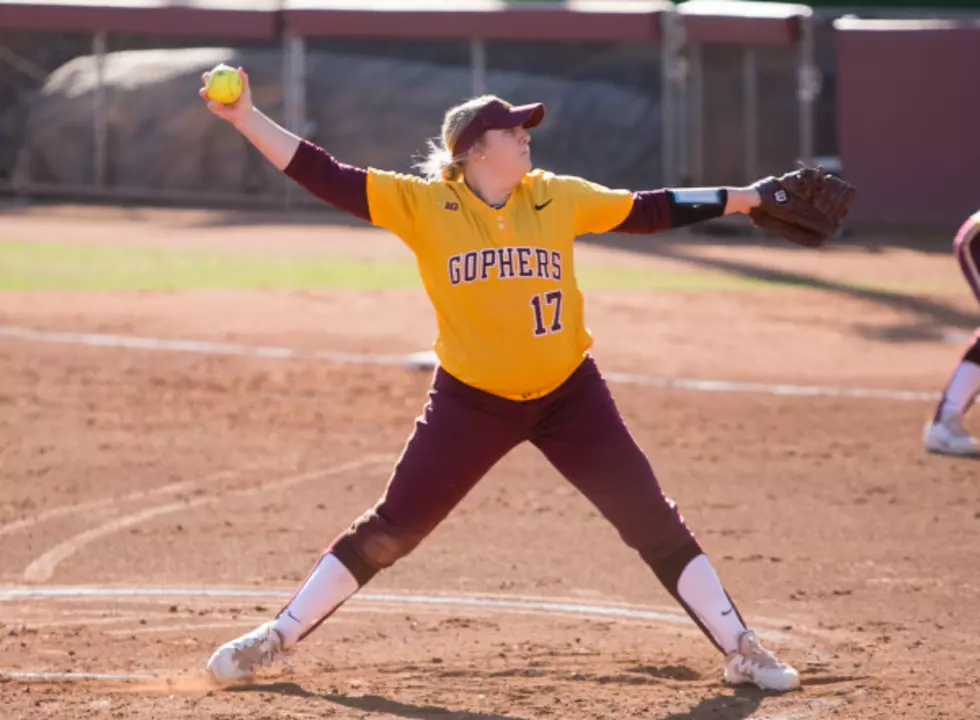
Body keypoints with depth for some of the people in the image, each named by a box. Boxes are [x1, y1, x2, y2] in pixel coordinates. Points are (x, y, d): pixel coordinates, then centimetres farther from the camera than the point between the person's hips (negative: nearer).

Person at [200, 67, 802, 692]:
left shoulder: (558, 198, -1)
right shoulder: (423, 206, -8)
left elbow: (649, 211, 7)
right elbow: (326, 178, -13)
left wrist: (743, 199, 7)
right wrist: (247, 119, -22)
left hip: (569, 394, 2)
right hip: (472, 403, -2)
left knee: (654, 522, 0)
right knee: (389, 530, -1)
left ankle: (740, 649, 10)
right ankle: (272, 640, 11)